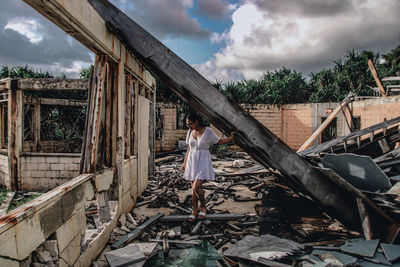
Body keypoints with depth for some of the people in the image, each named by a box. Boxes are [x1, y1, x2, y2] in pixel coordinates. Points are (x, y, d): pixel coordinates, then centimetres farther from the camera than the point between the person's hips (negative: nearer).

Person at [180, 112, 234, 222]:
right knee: (193, 188, 8)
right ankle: (195, 210, 24)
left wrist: (231, 138, 0)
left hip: (203, 161, -5)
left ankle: (203, 207, 11)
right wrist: (184, 163, 16)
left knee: (196, 187, -15)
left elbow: (219, 141, 5)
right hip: (192, 161, 5)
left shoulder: (208, 131, -10)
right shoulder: (190, 132, 6)